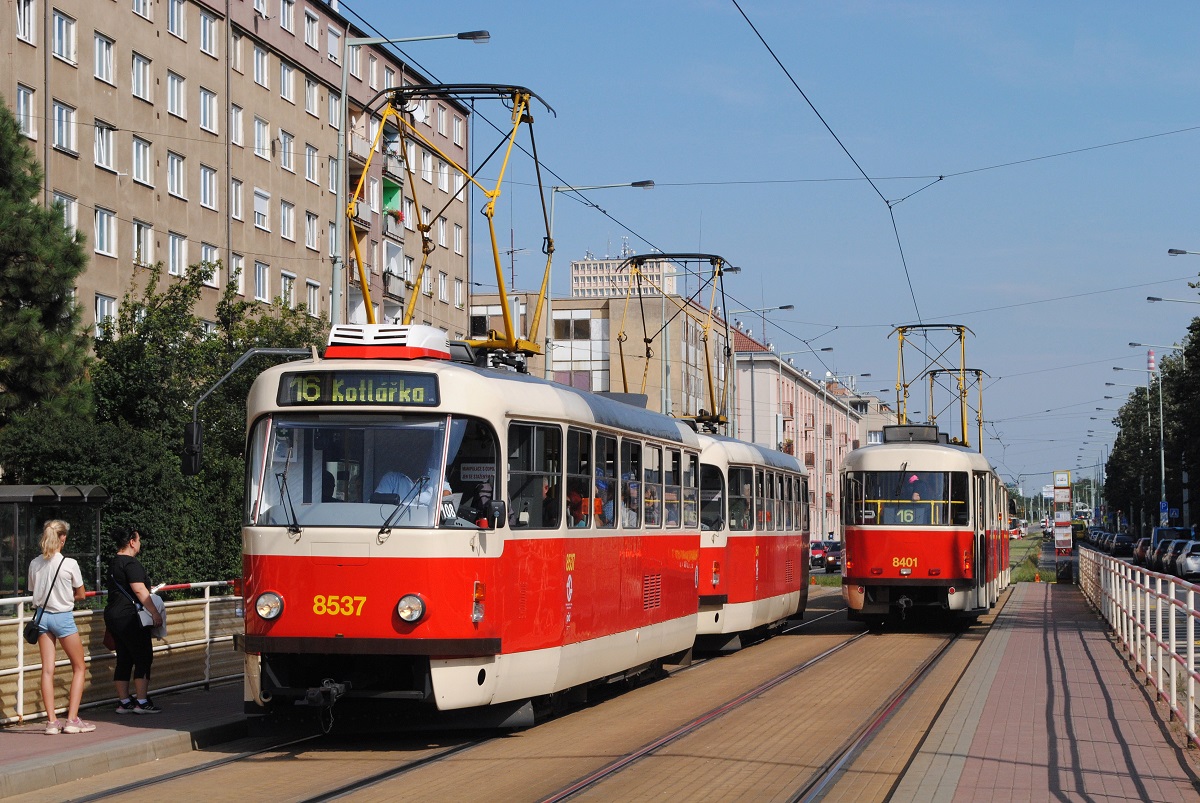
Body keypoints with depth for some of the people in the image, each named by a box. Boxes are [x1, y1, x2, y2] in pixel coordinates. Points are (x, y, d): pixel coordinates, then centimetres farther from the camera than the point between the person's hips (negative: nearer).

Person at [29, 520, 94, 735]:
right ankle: (72, 719, 2)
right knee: (79, 668, 8)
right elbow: (80, 594, -2)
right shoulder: (70, 564, -13)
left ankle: (52, 721, 2)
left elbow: (35, 590, 9)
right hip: (63, 617, -4)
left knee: (47, 669, 5)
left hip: (42, 616, 4)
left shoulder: (34, 564, -1)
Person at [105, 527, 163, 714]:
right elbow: (139, 590, -20)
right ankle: (142, 702, -7)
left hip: (112, 615, 10)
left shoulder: (114, 563, 17)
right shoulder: (131, 563, -13)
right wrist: (155, 613, -17)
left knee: (124, 660, 11)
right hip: (129, 618, -10)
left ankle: (124, 702, 12)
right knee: (143, 658, -5)